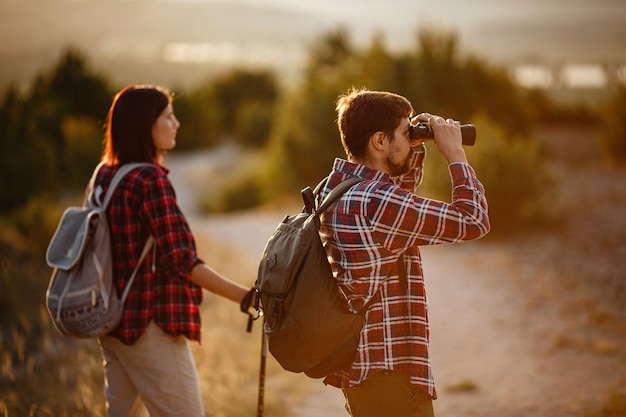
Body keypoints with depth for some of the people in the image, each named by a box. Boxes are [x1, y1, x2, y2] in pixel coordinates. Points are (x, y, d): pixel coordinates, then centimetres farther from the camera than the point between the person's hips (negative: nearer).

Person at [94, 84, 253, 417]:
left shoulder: (104, 176, 8)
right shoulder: (150, 179, -16)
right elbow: (181, 261, -21)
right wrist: (245, 296, -21)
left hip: (112, 322, 9)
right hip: (149, 326, -9)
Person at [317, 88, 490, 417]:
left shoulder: (333, 188, 7)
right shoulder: (376, 203, -22)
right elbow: (473, 221, -18)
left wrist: (416, 152, 13)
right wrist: (455, 154, -7)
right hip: (387, 369, -10)